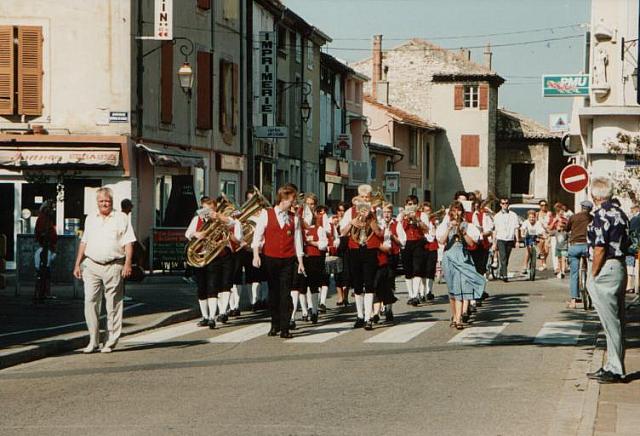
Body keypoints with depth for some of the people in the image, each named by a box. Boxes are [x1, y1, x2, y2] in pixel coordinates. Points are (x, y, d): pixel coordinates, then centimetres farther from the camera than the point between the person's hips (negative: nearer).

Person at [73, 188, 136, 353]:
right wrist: (78, 264, 15)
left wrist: (128, 263, -12)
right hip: (91, 266, 3)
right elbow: (84, 242, 20)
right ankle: (93, 341, 1)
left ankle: (111, 343, 6)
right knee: (90, 302, -5)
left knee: (113, 307, 0)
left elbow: (128, 243, -1)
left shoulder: (122, 218, 4)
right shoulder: (90, 219, 16)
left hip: (113, 266, -3)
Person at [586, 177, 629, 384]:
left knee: (611, 322, -4)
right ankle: (614, 367, 20)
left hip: (605, 270, -9)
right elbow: (626, 243, 14)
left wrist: (592, 275, -11)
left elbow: (599, 249, -19)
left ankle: (615, 370, -1)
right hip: (620, 267, 9)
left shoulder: (601, 215, -16)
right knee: (616, 322, 13)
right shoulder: (620, 213, 10)